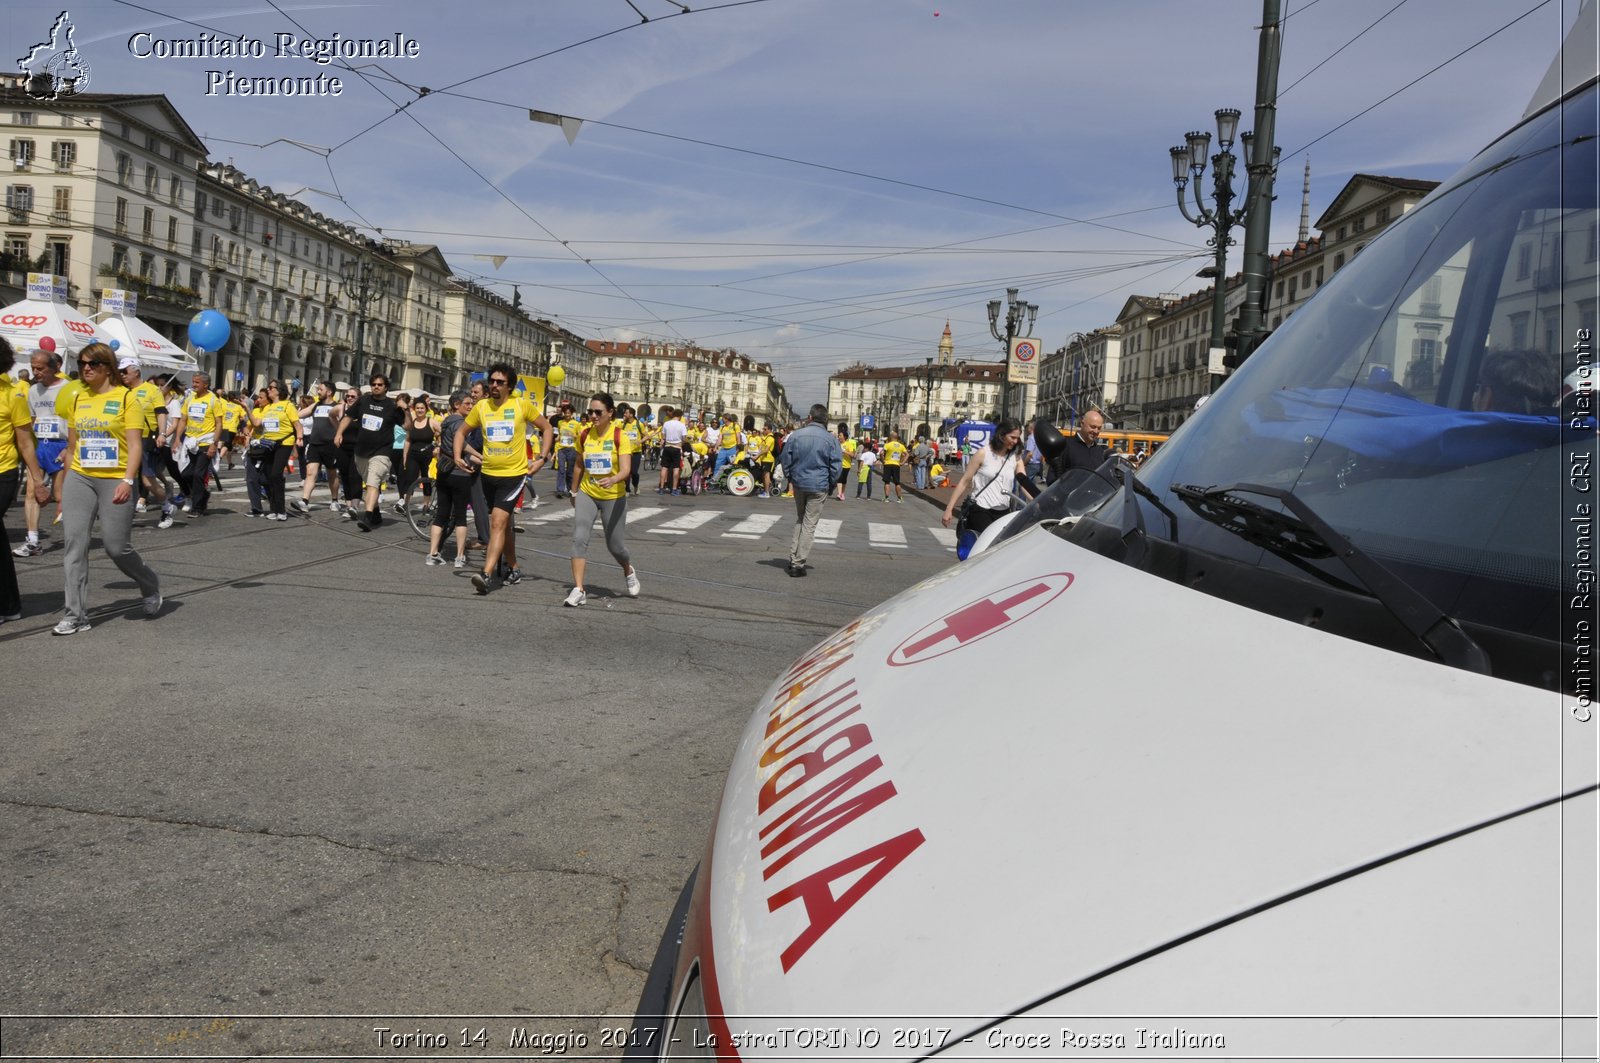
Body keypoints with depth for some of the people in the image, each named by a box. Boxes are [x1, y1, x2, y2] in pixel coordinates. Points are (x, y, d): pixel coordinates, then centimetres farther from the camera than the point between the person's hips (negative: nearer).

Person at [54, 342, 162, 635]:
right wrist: (67, 480, 15)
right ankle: (76, 614, 2)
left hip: (115, 481, -4)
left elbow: (135, 445, -9)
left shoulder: (125, 397, -4)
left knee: (117, 547, -2)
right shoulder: (78, 398, 10)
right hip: (79, 479, 4)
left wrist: (127, 481, -19)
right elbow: (73, 443, 16)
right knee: (75, 542, -3)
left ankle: (151, 586, 28)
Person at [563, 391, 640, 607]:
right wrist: (574, 492, 19)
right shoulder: (584, 435, -3)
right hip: (587, 494, 3)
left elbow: (625, 470, -23)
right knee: (579, 538, -15)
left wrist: (613, 480, -44)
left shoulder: (619, 435, -15)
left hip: (614, 497, -3)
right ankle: (578, 589, -12)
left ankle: (628, 571, 41)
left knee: (614, 546, 8)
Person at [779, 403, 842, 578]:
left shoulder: (795, 435, -1)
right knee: (809, 524, 1)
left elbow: (786, 459, 4)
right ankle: (798, 564, 0)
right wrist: (831, 485, 8)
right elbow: (835, 465, -5)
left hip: (798, 483, 3)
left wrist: (789, 478, 17)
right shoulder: (830, 439, -8)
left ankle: (793, 558, 16)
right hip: (819, 486, -3)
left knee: (799, 520, 20)